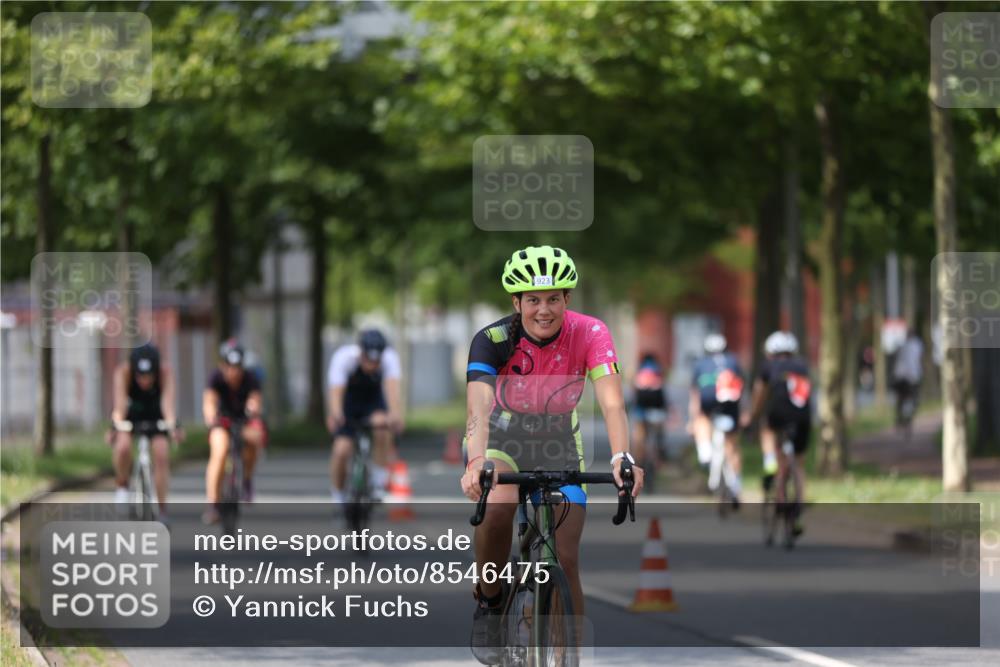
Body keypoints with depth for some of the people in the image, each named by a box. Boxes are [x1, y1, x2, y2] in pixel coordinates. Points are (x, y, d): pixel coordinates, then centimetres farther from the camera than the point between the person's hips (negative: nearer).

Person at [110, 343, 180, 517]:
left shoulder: (165, 373, -31)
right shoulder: (123, 372, -32)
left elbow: (168, 400, -43)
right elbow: (119, 402, -42)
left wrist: (172, 425, -60)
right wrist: (117, 423, -60)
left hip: (155, 414, 1)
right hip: (129, 413, -1)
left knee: (161, 455, -16)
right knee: (123, 445, -29)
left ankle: (162, 510, -6)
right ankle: (122, 486, -3)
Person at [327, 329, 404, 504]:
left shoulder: (390, 358, -29)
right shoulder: (343, 358, -32)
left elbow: (392, 389, -44)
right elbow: (336, 392, -44)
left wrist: (396, 415, -63)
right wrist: (335, 415, -65)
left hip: (373, 399, 1)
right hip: (348, 400, -1)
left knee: (382, 427, -32)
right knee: (342, 450, -19)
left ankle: (379, 483, -18)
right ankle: (337, 496, 5)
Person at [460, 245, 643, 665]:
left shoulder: (589, 335, -22)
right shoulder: (492, 340, -25)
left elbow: (612, 402, -34)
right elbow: (477, 409, -38)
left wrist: (622, 458, -53)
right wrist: (476, 464, -57)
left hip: (557, 445, 2)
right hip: (501, 437, -2)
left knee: (565, 560, -7)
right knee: (496, 510, -33)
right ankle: (490, 603, -9)